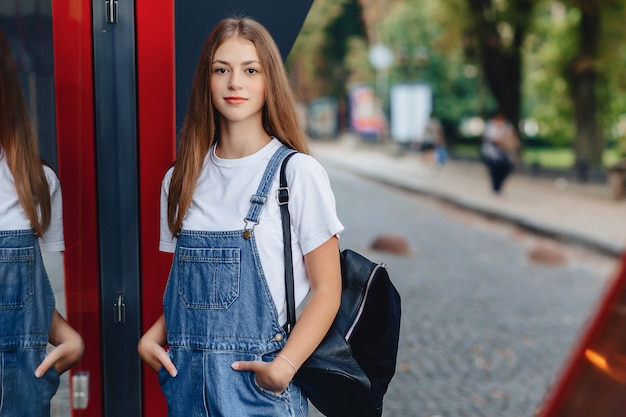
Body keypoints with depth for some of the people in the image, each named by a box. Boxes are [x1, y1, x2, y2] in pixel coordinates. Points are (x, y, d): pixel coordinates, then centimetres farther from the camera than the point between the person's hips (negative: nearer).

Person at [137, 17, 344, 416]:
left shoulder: (298, 173, -8)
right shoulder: (181, 179, 6)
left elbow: (326, 290, -8)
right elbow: (182, 284, 13)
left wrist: (284, 366, -19)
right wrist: (152, 337, -4)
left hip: (258, 381, -4)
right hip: (187, 380, 4)